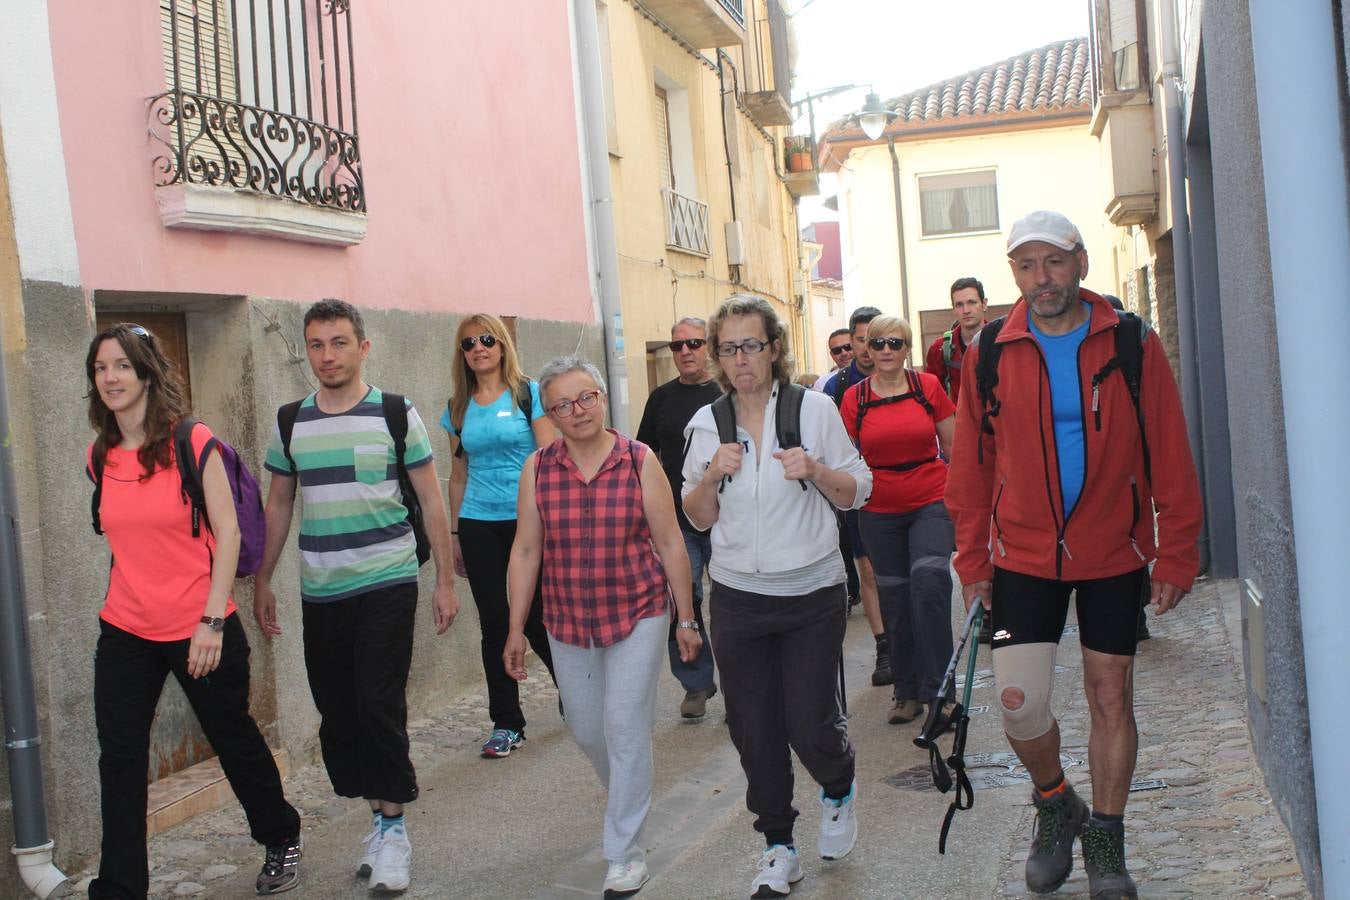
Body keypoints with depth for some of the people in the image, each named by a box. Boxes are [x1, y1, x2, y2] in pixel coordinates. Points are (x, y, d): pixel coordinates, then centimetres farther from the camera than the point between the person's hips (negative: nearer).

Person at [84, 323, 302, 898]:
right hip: (125, 632, 4)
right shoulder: (100, 456, 5)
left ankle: (282, 840, 35)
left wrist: (213, 620, -17)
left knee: (234, 740, 12)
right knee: (119, 760, 1)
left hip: (199, 628, -4)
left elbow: (227, 532, -12)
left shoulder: (192, 442, -10)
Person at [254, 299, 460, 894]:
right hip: (319, 593, 4)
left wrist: (446, 581, -2)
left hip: (386, 585, -4)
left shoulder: (396, 415, -3)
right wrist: (262, 582, 13)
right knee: (337, 714, 6)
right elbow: (278, 506, 15)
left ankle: (393, 827, 7)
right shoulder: (289, 422, 6)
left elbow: (430, 501, 0)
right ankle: (378, 817, 22)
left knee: (380, 707, -7)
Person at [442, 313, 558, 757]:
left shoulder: (527, 393, -1)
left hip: (527, 520, -3)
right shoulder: (458, 408, 10)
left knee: (537, 619, 0)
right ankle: (506, 724, 15)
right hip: (478, 525, 4)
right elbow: (459, 474, 15)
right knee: (494, 623, 5)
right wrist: (454, 531, 13)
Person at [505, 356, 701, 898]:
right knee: (586, 730, 15)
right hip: (568, 622, 3)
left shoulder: (640, 462, -8)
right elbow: (526, 551, 2)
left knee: (626, 728, -5)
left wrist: (686, 619, -1)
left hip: (638, 614, -3)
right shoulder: (538, 469, -3)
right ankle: (628, 798, 46)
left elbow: (670, 544, -4)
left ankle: (624, 853, 10)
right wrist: (516, 629, 3)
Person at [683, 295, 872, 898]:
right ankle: (778, 848, 26)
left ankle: (839, 791, 32)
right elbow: (699, 519, 8)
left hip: (813, 595, -2)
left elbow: (856, 493, 2)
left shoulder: (814, 409, -4)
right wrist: (712, 474, -11)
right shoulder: (706, 423, 3)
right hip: (738, 599, 3)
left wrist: (816, 472, -18)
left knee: (810, 725, -3)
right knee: (754, 730, 6)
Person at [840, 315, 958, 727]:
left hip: (931, 502, -2)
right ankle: (907, 693, 23)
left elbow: (954, 447, 5)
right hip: (880, 512, 2)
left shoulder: (928, 386, -2)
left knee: (928, 579, -21)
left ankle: (937, 688, -10)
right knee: (895, 600, 8)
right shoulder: (854, 398, 0)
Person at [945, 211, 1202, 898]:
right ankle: (1055, 805, 25)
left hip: (1114, 556, 0)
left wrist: (1176, 554, -5)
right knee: (1018, 702, -6)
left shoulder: (1132, 345, -4)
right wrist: (972, 562, 3)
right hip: (1023, 555, 0)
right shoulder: (990, 354, -2)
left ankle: (1106, 842, 28)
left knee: (1110, 697, 8)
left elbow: (1170, 458, -2)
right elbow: (970, 468, 4)